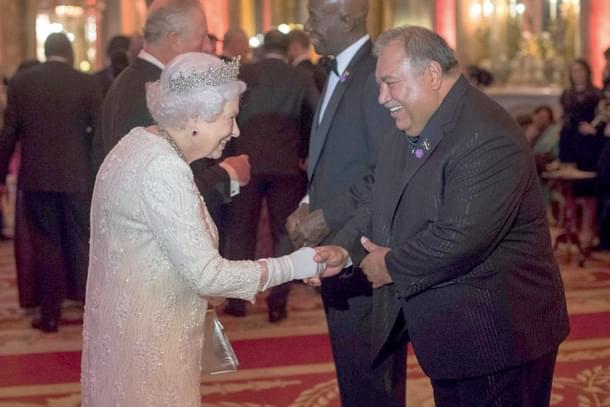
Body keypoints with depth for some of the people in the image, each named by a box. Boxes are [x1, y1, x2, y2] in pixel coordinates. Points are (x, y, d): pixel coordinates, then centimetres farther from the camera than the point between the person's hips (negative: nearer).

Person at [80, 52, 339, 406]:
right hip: (145, 343, -10)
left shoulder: (141, 144, 5)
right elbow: (206, 274, -24)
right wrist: (293, 266, -17)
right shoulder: (162, 170, -24)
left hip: (127, 322, 10)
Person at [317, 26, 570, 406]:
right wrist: (345, 249, -6)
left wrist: (391, 266, -16)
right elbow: (380, 203, 12)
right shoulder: (412, 129, 7)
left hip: (496, 337, -9)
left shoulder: (488, 139, -25)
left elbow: (459, 239, -31)